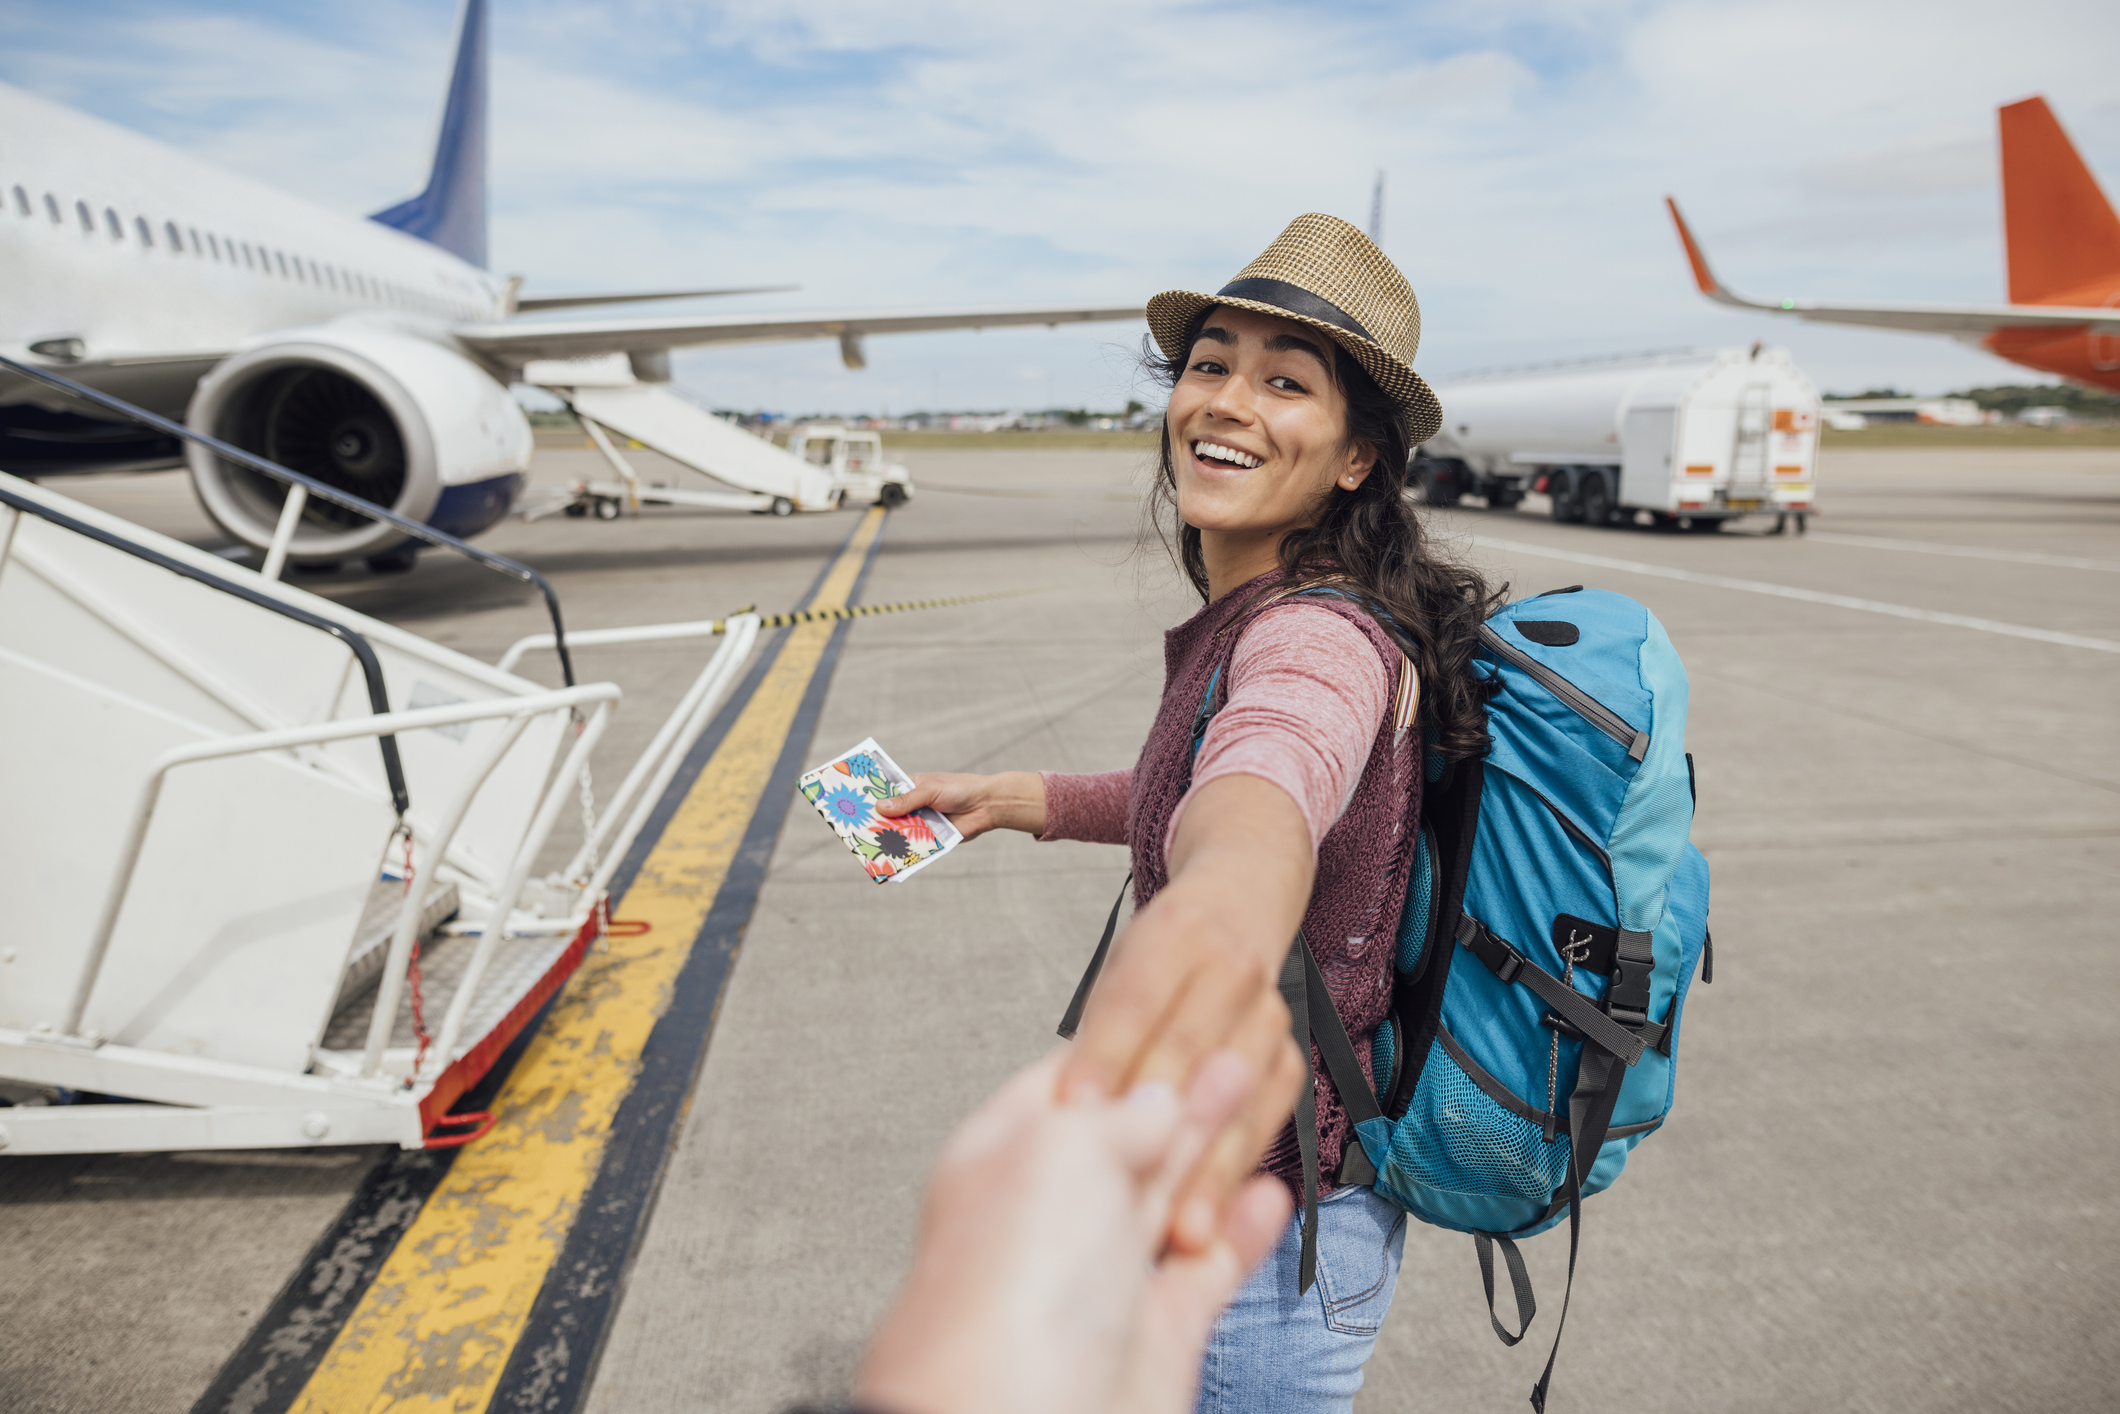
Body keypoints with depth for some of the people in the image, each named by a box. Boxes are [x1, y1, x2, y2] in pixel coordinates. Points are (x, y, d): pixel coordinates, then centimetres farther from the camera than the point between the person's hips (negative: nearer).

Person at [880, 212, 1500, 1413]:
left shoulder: (1322, 637, -28)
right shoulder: (1243, 619, 1)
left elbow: (1273, 769, -52)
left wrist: (1231, 899, -73)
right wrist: (1015, 798, 16)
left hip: (1275, 1218, -9)